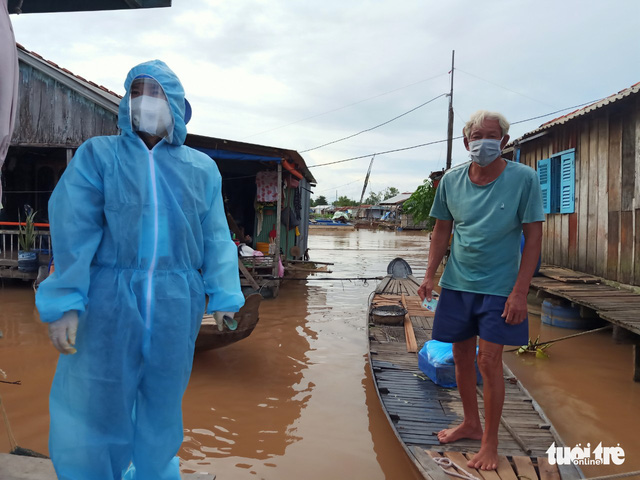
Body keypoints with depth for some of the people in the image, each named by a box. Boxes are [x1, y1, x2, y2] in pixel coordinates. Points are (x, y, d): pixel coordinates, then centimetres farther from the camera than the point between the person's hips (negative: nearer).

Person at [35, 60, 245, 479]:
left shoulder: (201, 168, 7)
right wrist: (64, 302, -12)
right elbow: (73, 231, -6)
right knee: (94, 398, 8)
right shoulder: (97, 155, 2)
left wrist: (224, 294, 2)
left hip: (176, 306, 2)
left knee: (163, 400, 15)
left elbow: (215, 238, 6)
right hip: (109, 299, -1)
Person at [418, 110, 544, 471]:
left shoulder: (523, 178, -10)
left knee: (489, 361, -2)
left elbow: (534, 237, -9)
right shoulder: (451, 180, 0)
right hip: (457, 284, 4)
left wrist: (520, 292, -14)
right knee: (462, 357, 13)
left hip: (499, 287, -4)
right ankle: (471, 424, 35)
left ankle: (490, 442, 18)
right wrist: (430, 275, -1)